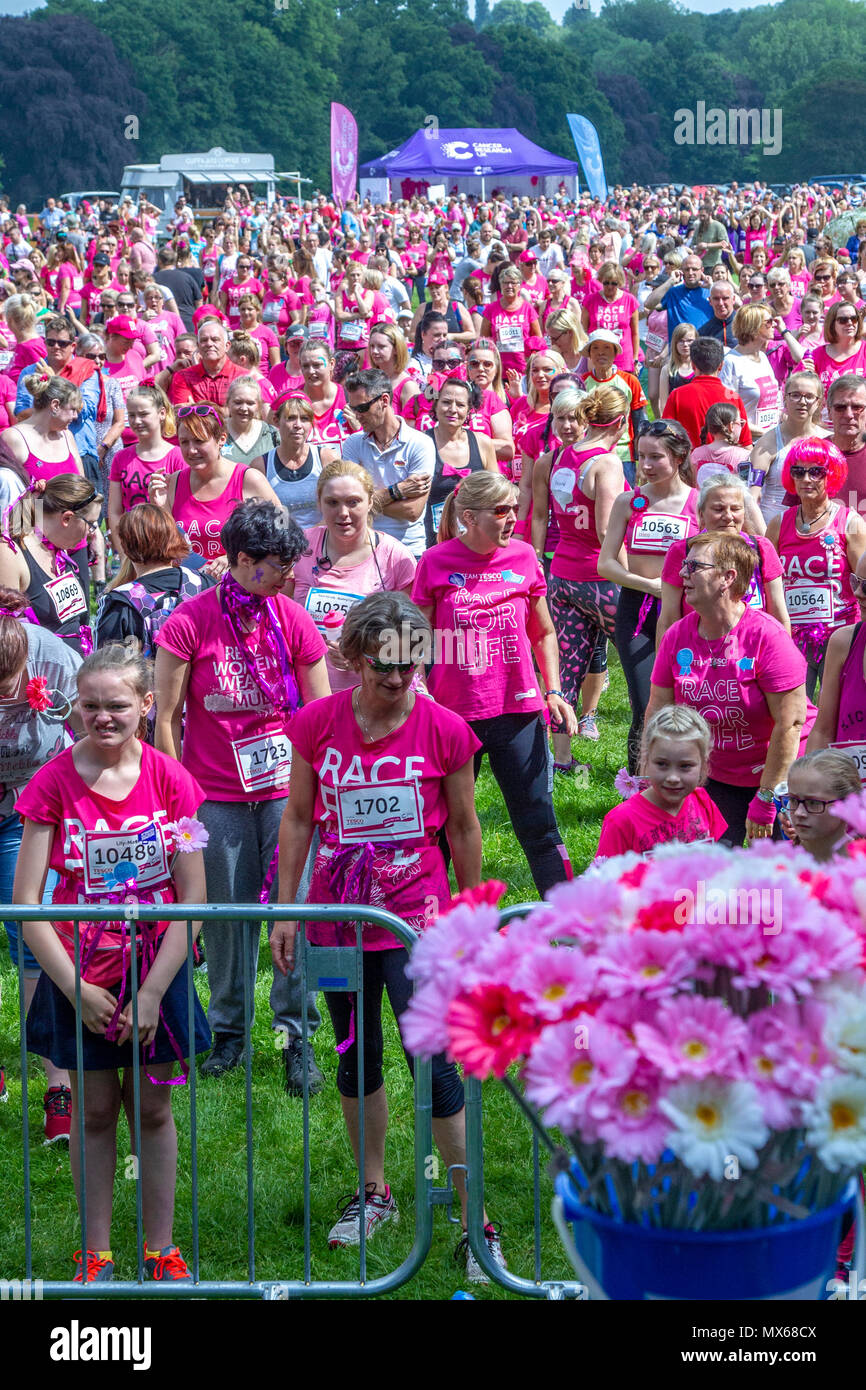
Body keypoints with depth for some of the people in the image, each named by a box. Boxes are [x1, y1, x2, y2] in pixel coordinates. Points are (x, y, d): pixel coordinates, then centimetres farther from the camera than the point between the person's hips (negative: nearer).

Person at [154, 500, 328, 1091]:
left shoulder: (293, 621, -1)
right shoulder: (188, 623, -8)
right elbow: (166, 718, -2)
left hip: (286, 790, 1)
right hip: (216, 795, -1)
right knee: (226, 912, 7)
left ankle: (296, 1033, 12)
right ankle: (230, 1030, 24)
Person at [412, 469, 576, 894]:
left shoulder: (523, 557, 3)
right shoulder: (435, 562, -4)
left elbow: (544, 633, 14)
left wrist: (553, 692, 4)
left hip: (518, 713, 1)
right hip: (452, 715, -1)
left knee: (538, 826, 3)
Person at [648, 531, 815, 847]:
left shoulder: (766, 635, -21)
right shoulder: (677, 636, -5)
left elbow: (790, 723, -22)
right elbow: (658, 709, 1)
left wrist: (765, 801, -20)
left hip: (780, 774, -4)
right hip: (718, 778, 5)